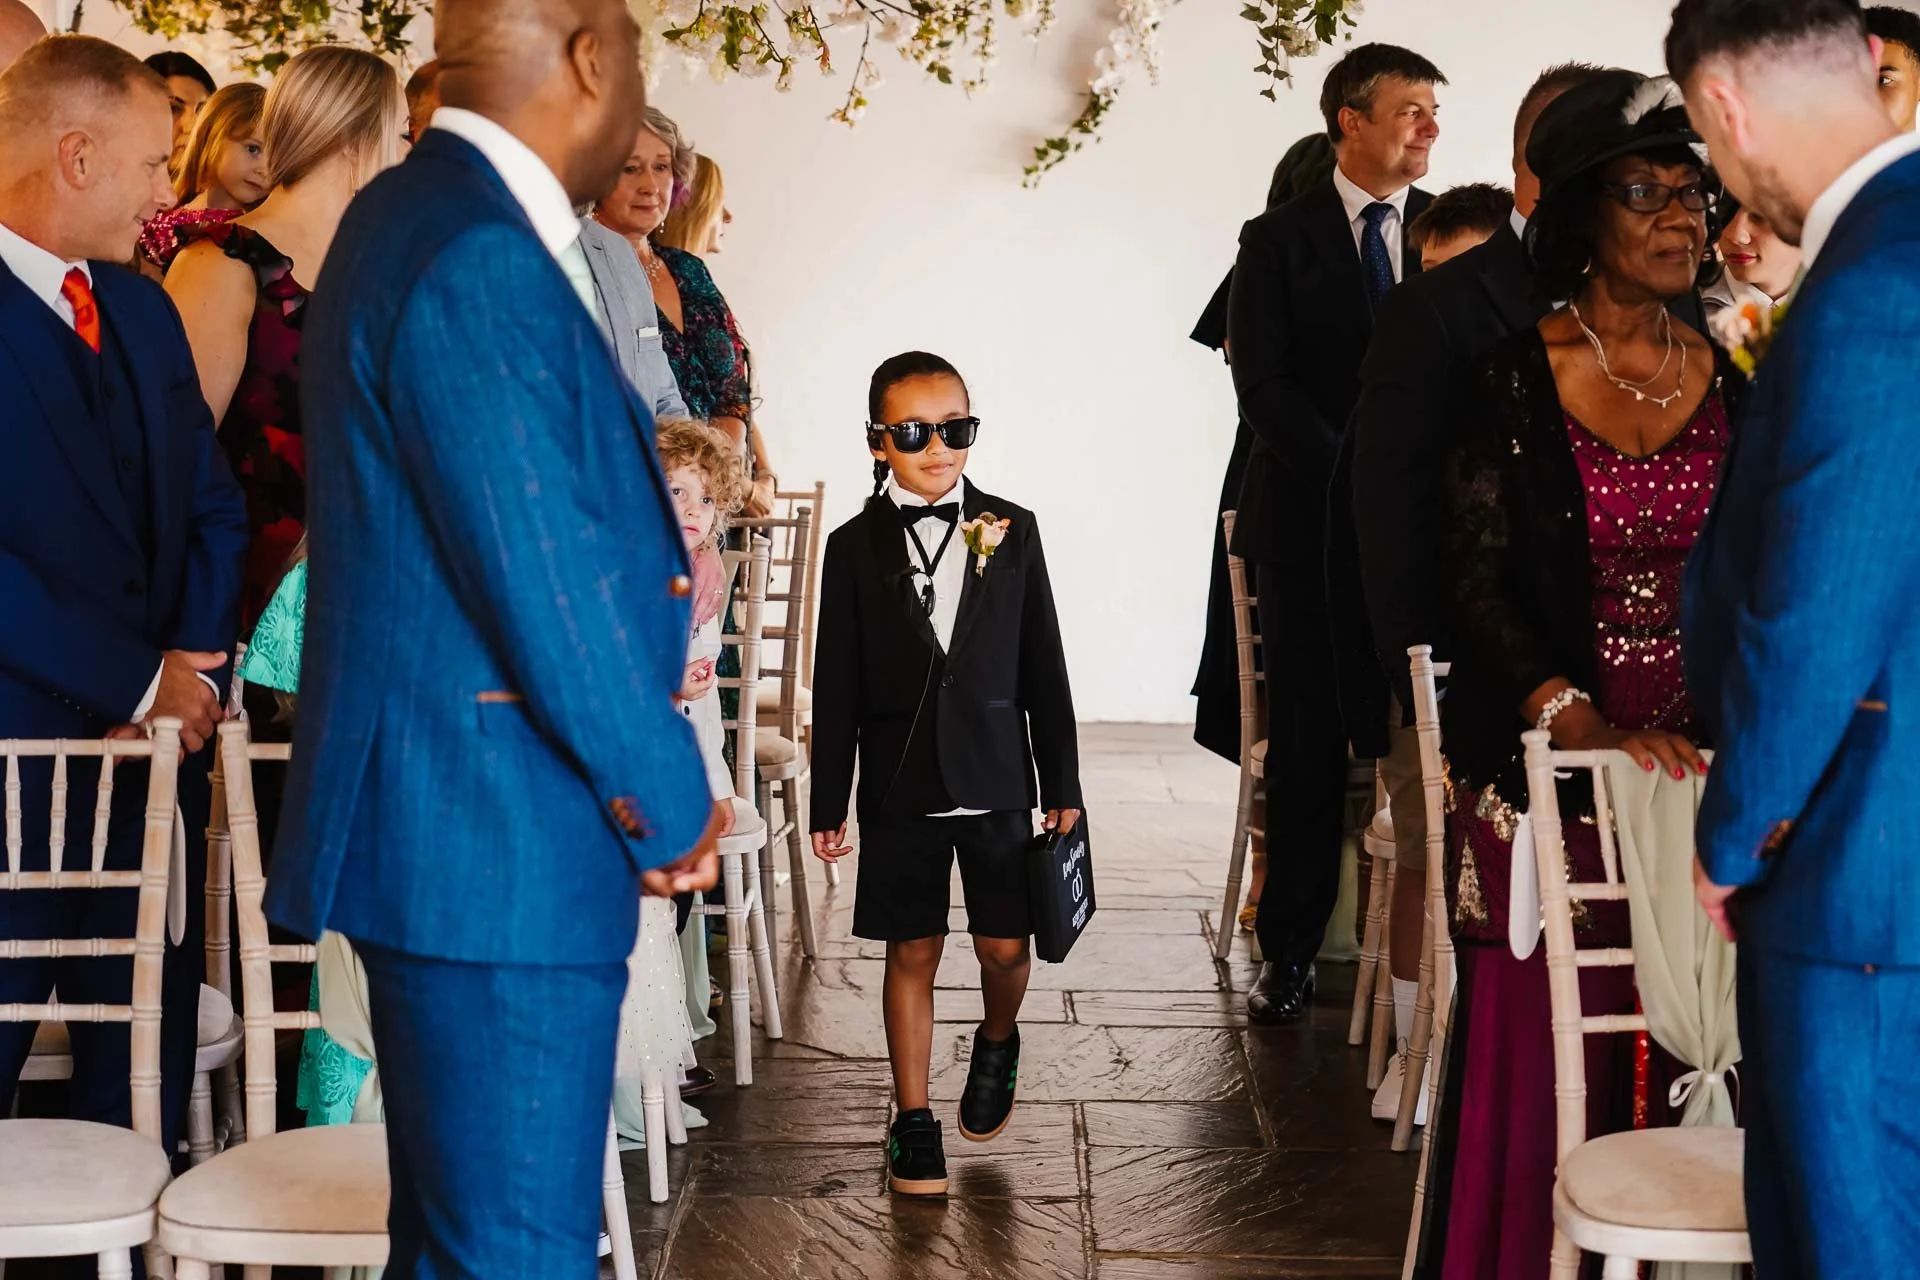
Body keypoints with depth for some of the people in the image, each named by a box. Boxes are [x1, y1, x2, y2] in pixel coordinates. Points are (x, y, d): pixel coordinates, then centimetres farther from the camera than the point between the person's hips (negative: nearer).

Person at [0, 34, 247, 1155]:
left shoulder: (142, 309, 14)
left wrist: (195, 671, -2)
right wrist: (138, 684, -15)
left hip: (156, 757, 7)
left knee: (147, 1068, 11)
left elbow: (214, 508, 15)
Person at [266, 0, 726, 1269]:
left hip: (453, 829, 11)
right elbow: (547, 580, -19)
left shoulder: (431, 218, 15)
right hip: (489, 840, -11)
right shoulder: (478, 259, -19)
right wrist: (669, 805, -8)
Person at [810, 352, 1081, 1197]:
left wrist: (1062, 786, 4)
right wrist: (829, 804, 0)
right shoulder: (855, 547, -2)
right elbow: (837, 687, 0)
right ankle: (913, 1120, 18)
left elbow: (1044, 669, 4)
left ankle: (997, 1044, 37)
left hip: (996, 780, 1)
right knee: (912, 953, 6)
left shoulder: (1012, 532, 0)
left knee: (1006, 946, 4)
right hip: (900, 787, -1)